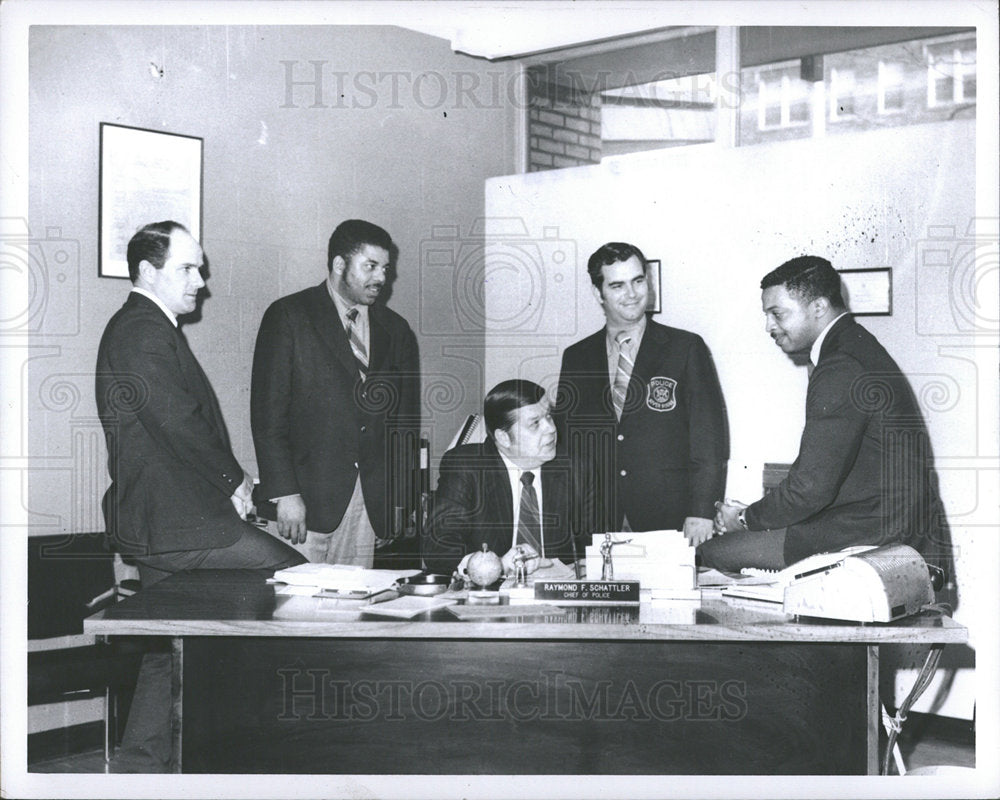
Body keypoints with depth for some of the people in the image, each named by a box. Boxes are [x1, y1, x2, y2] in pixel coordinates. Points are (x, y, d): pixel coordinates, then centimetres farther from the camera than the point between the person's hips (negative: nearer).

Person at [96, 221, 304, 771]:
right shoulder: (143, 333, -14)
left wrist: (227, 482, 8)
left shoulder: (142, 329, 21)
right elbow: (179, 422, -21)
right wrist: (234, 481, -8)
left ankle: (138, 766, 22)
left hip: (153, 524, 11)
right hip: (176, 521, -11)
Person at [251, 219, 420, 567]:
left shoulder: (395, 330, 15)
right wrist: (285, 494, -13)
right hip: (306, 495, -4)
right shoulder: (288, 317, 1)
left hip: (370, 502, 4)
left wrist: (400, 500, 6)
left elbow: (406, 421, 16)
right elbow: (268, 412, -5)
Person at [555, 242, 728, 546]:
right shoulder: (576, 358, 11)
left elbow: (709, 438, -1)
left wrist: (701, 512, -11)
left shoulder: (686, 348, 4)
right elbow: (568, 445, 12)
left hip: (670, 522, -2)